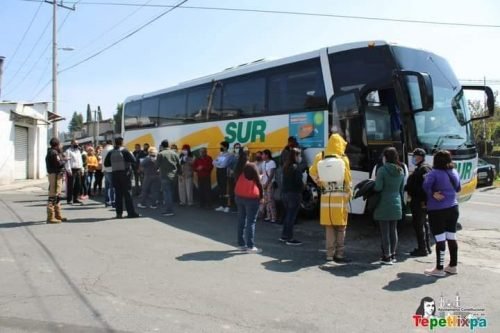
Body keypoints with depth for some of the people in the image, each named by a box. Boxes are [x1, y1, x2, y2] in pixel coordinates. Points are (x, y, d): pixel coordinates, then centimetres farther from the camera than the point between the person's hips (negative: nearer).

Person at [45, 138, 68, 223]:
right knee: (53, 195, -10)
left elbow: (62, 158, 14)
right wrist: (64, 161, -6)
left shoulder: (54, 152, 18)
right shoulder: (53, 152, -14)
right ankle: (50, 217, -9)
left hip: (57, 174, 11)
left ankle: (57, 215, 27)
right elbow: (59, 163, -22)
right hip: (55, 175, -11)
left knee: (57, 196, 18)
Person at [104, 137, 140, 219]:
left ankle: (119, 213, 8)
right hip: (124, 173, -4)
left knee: (118, 194, 8)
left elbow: (106, 164, 10)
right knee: (127, 193, -1)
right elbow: (133, 161, -15)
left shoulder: (111, 153, 5)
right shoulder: (125, 151, -9)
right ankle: (131, 213, -1)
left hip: (115, 174, 4)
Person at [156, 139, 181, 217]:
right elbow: (179, 165, 9)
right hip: (173, 176, 6)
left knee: (167, 193, -3)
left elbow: (157, 165, -4)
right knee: (170, 193, 14)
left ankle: (169, 211, -5)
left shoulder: (160, 154, -9)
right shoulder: (174, 153, 6)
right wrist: (176, 172, 22)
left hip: (165, 176, -6)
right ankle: (169, 209, 20)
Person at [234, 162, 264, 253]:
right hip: (251, 197, -6)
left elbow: (237, 181, 12)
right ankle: (250, 246, -3)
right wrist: (262, 195, 3)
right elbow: (258, 183, -9)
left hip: (239, 196, 6)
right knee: (251, 222, -3)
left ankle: (241, 244, 19)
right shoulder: (252, 167, -10)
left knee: (241, 220, 13)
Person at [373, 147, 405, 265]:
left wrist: (373, 185, 4)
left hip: (384, 204, -6)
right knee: (393, 230, 14)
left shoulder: (382, 170, -14)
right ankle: (393, 255, 23)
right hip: (396, 204, 6)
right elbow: (402, 188, 13)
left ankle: (387, 257, 3)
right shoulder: (401, 171, 7)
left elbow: (378, 188, -17)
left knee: (385, 231, 0)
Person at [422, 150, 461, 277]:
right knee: (452, 237, 14)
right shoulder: (454, 172, 7)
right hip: (453, 208, 7)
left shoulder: (434, 173, -15)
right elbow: (458, 188, 19)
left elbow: (426, 186, -28)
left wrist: (432, 194, -12)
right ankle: (453, 266, 24)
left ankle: (439, 269, 4)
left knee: (440, 239, -2)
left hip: (437, 210, -7)